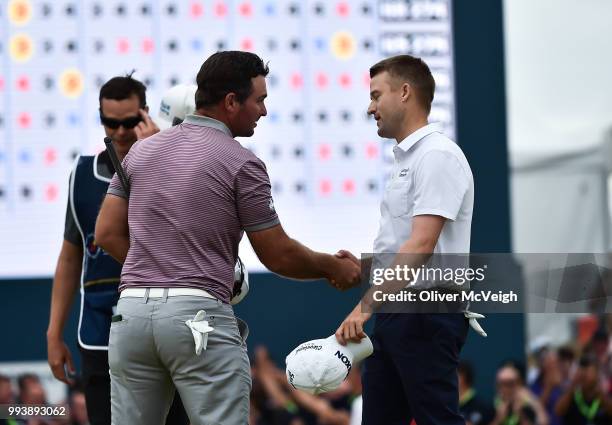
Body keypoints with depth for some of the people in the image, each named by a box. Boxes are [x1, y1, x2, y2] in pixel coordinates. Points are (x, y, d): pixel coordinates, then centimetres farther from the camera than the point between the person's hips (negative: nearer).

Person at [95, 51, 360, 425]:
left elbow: (108, 233, 13)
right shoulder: (241, 163, -5)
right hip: (198, 316, -6)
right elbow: (278, 255, 0)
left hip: (132, 311, 6)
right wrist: (334, 267, 17)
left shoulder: (142, 151, 12)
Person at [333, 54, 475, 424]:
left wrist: (366, 305, -25)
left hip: (427, 314, -10)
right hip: (395, 311, 10)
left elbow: (421, 246, -22)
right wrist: (364, 267, 7)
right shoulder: (407, 157, 19)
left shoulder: (437, 155, -13)